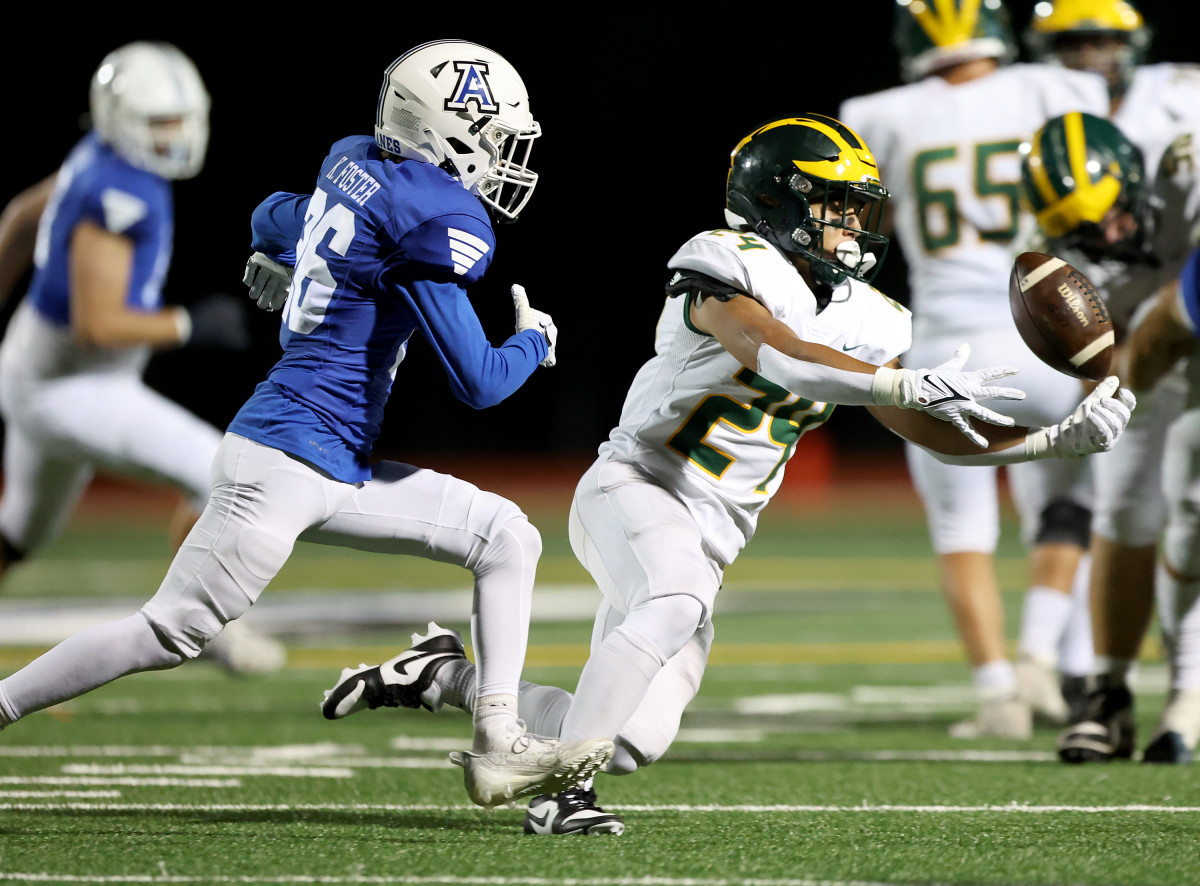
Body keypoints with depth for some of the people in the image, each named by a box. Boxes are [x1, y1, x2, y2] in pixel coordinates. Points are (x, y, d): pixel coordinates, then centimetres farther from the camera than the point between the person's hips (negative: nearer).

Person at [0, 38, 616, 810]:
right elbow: (478, 384, -15)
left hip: (340, 476, 10)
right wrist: (536, 342, 5)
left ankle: (499, 746, 5)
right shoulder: (436, 220, -17)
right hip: (287, 462, -10)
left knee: (507, 539, 9)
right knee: (174, 631, -6)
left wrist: (275, 247, 53)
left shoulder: (357, 164, 8)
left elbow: (276, 219, 31)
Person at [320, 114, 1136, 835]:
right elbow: (779, 359, -32)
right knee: (674, 599, -39)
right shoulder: (731, 271, -13)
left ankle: (448, 681, 16)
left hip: (708, 541, 8)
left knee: (637, 743, -2)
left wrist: (1062, 439, 0)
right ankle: (564, 789, -34)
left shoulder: (859, 323, 9)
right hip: (634, 486, -8)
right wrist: (917, 385, -36)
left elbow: (944, 437, 12)